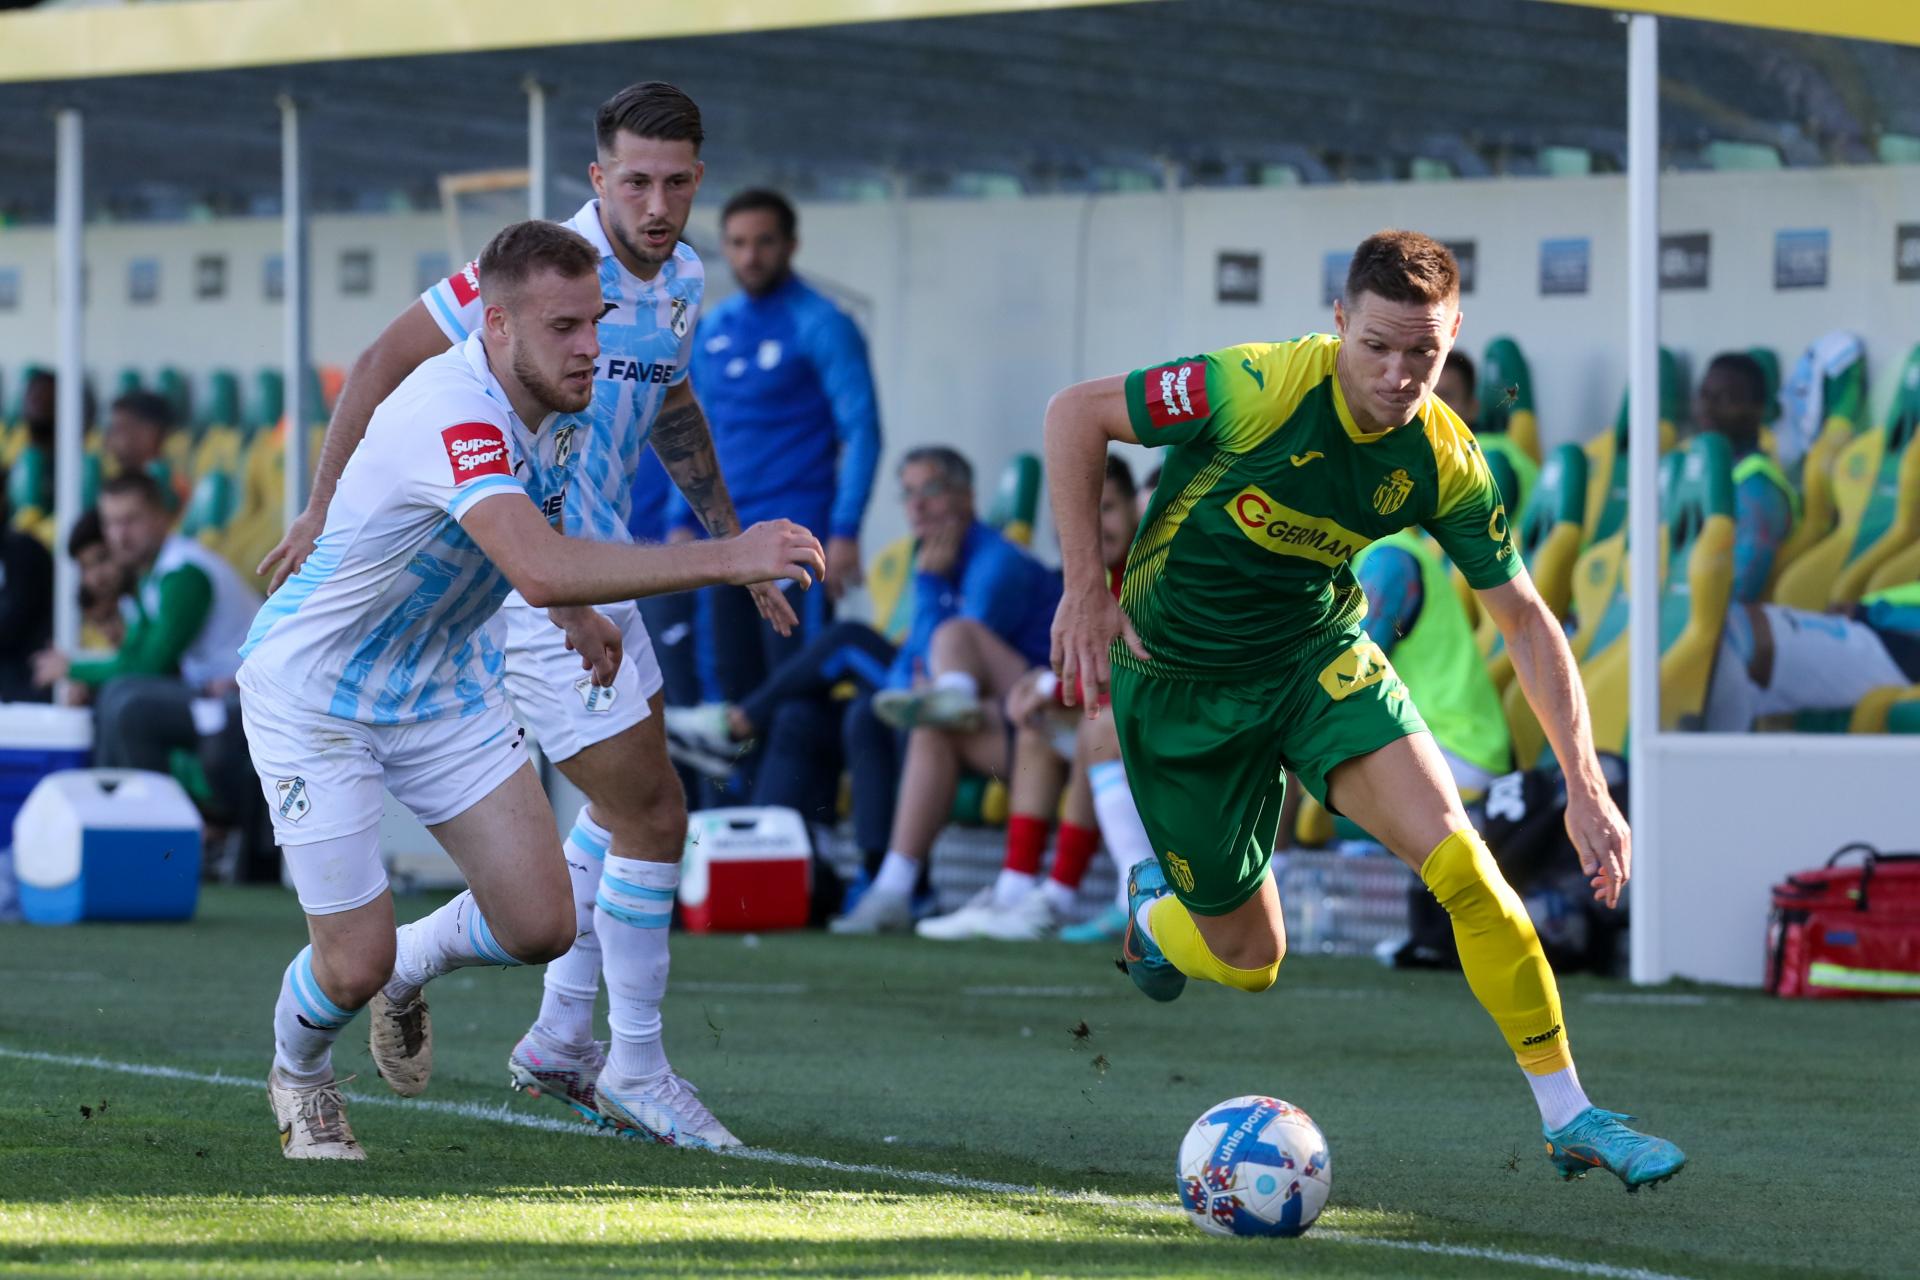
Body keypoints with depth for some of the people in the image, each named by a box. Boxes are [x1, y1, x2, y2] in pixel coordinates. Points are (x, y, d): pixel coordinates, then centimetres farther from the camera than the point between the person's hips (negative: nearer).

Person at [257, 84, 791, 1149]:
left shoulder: (681, 280, 4)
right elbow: (388, 361, -18)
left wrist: (732, 542, 23)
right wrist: (325, 510, -19)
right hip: (525, 585, -9)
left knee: (623, 809, 20)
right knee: (652, 817, -7)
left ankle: (558, 1042, 32)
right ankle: (636, 1070, 6)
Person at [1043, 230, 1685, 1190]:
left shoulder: (1444, 460, -14)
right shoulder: (1261, 388, -27)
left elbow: (1524, 619, -5)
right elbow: (1075, 414, -17)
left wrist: (1584, 784, -14)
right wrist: (1086, 592, -19)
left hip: (1323, 659, 3)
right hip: (1179, 680, -3)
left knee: (1460, 863, -19)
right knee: (1248, 958, 5)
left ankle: (1569, 1117, -11)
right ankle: (1154, 910, 42)